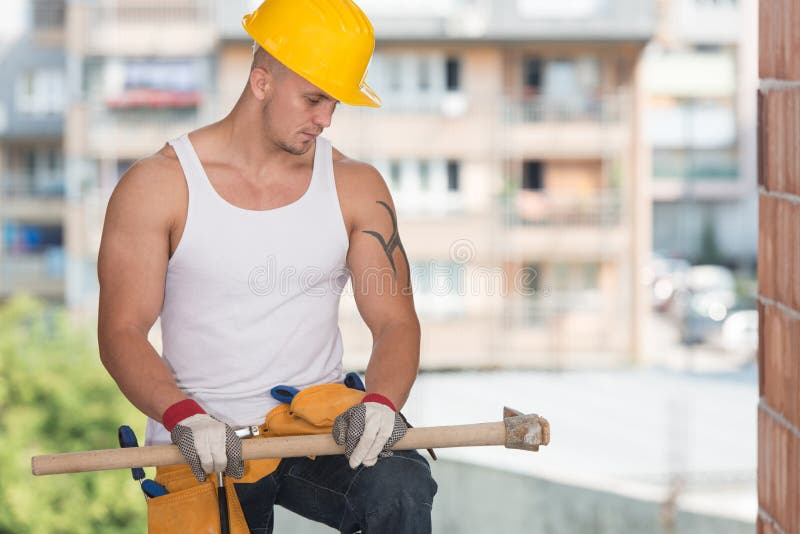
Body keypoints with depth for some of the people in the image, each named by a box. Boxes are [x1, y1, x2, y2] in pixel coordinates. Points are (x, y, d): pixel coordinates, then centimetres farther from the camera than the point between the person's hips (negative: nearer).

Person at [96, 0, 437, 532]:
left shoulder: (356, 186, 6)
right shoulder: (158, 185, -2)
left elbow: (395, 321, 3)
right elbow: (122, 333, -6)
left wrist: (381, 402, -20)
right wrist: (183, 414, -25)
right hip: (205, 447, -1)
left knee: (402, 488, -30)